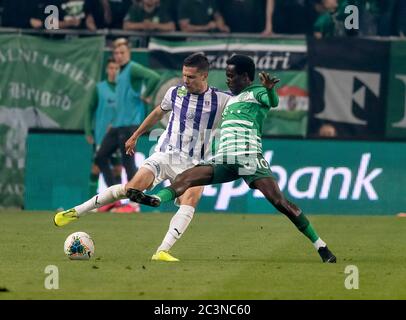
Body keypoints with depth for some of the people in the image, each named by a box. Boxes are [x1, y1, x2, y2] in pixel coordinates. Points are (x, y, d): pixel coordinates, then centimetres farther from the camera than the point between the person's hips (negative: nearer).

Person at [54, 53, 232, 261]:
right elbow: (158, 113, 22)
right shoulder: (175, 93, 2)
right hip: (165, 154, 1)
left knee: (190, 199, -30)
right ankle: (76, 212, -5)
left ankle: (162, 251, -35)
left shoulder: (221, 100, -7)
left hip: (194, 165, -1)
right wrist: (135, 136, 30)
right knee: (133, 187, -18)